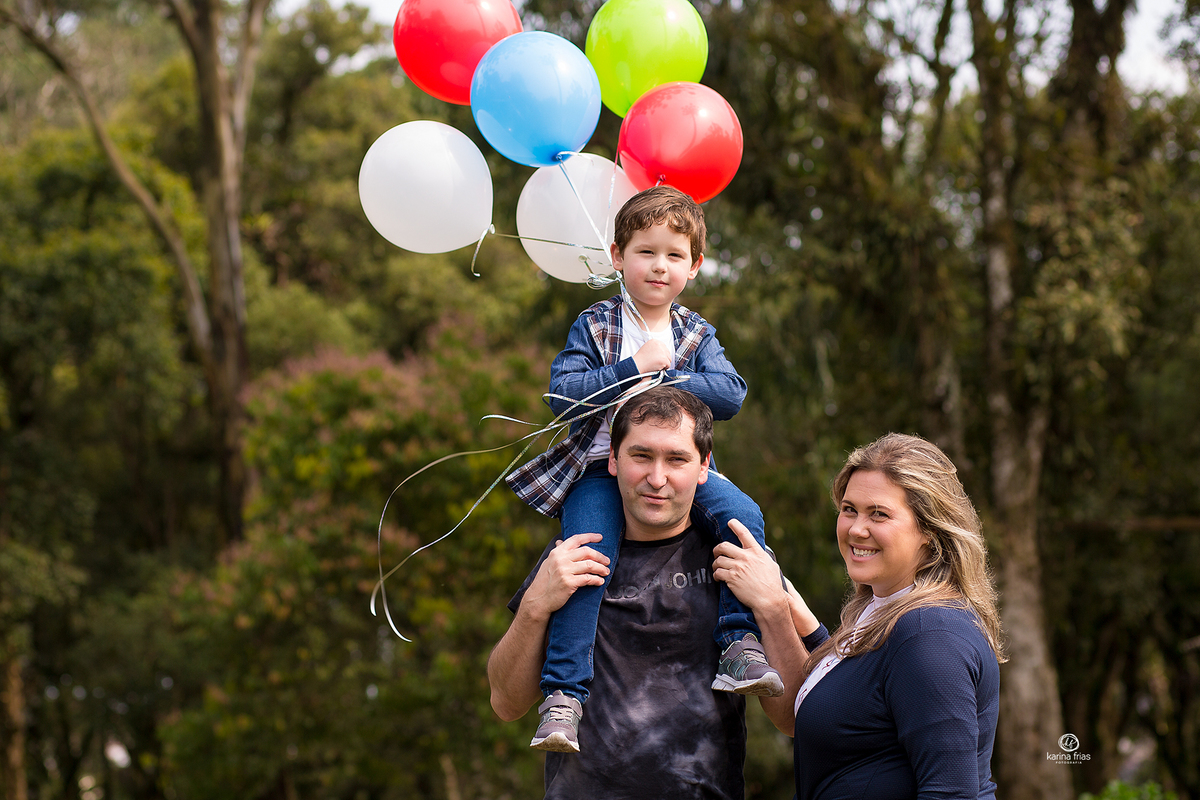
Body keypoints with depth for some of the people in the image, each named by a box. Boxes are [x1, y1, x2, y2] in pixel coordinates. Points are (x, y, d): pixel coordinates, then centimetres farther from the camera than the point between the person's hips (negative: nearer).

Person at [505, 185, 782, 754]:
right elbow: (562, 392, -9)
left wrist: (662, 379, -15)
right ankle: (563, 696, -21)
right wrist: (634, 369, -16)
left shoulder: (696, 335, 10)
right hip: (601, 467, -2)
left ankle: (742, 644, -22)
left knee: (742, 515, -24)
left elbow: (729, 394, -6)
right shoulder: (593, 325, 4)